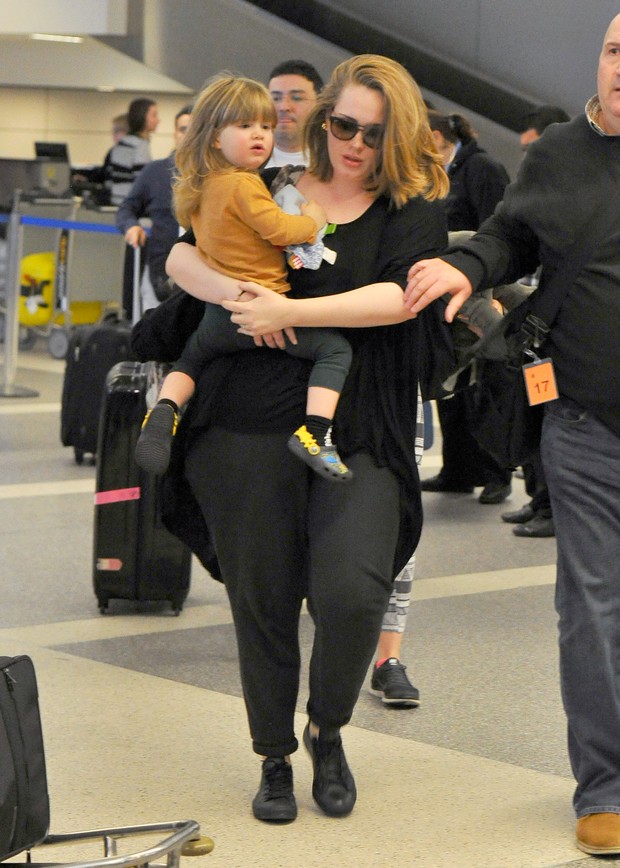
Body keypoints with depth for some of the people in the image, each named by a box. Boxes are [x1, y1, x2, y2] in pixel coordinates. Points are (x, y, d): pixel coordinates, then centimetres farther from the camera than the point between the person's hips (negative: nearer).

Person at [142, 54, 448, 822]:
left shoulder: (414, 211, 6)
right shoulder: (270, 192, 13)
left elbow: (397, 297, -11)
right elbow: (182, 257, 8)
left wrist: (290, 311, -16)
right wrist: (234, 293, -12)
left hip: (357, 433, -2)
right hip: (249, 423, 2)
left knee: (351, 591, -18)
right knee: (261, 598, 6)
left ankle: (327, 731, 11)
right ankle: (275, 757, 26)